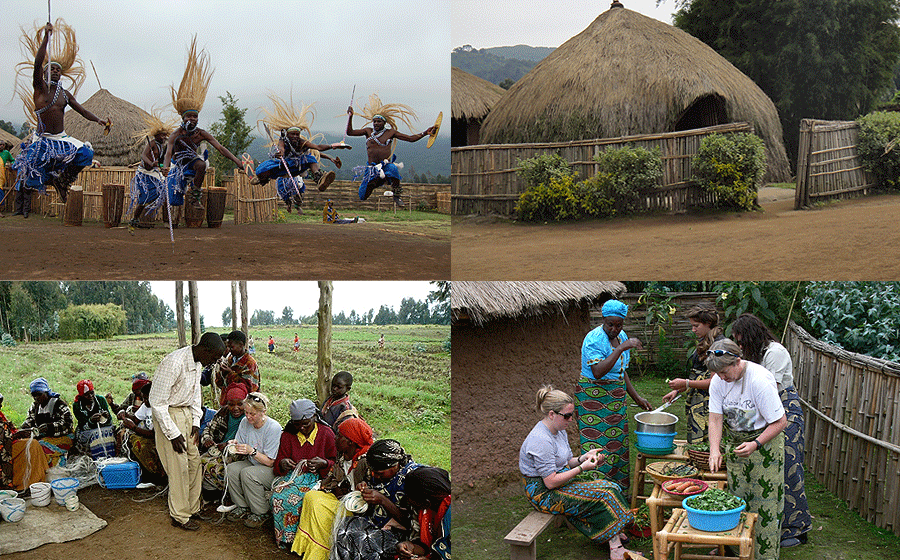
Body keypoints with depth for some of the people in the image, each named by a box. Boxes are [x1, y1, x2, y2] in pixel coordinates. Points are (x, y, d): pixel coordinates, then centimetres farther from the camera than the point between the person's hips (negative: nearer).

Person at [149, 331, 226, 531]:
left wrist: (196, 422, 7)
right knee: (179, 466, -4)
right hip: (168, 415, -8)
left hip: (186, 412, 8)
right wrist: (173, 434, -21)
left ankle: (193, 508, 24)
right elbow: (157, 402, -24)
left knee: (194, 460, 10)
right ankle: (180, 516, 9)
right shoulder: (174, 363, -28)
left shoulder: (198, 363, -1)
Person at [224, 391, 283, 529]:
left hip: (272, 470, -6)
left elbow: (270, 462, -18)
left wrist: (252, 451, -29)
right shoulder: (245, 422, -3)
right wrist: (235, 447, -18)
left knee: (247, 473, -30)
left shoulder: (273, 428, -20)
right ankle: (242, 507, -2)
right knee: (231, 468, -19)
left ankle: (261, 513, -12)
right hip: (252, 463, 6)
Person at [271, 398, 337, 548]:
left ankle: (294, 538, -14)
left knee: (296, 497, -33)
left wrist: (323, 463, -19)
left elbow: (335, 463, 3)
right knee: (279, 494, -29)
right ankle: (283, 537, -12)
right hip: (292, 474, 3)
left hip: (316, 477, -3)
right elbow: (279, 461, 12)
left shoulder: (326, 433, -1)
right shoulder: (288, 434, 7)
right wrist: (282, 464, -12)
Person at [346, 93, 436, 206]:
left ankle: (397, 197, -24)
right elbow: (350, 132, 5)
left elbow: (410, 138, 7)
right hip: (372, 166, 2)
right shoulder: (368, 131, 10)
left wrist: (425, 133, -2)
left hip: (386, 165, -2)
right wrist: (350, 116, -2)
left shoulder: (390, 132, 7)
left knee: (393, 170, -42)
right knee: (363, 196, -7)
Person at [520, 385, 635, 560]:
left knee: (610, 487, -5)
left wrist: (584, 457, -6)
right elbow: (551, 482, -24)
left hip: (561, 481, 10)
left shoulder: (559, 430, 6)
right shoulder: (540, 441, -25)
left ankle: (615, 540, -6)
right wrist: (582, 467, -18)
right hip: (543, 494, -10)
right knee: (605, 495, -16)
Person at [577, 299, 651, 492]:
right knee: (597, 444, -7)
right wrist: (621, 348, -32)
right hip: (593, 395, -8)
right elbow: (598, 372, -31)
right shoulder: (594, 339, -17)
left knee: (618, 443, 10)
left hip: (617, 397, 8)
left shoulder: (622, 336, 8)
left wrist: (637, 398, 17)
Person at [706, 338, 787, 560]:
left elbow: (780, 421, -21)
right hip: (736, 442, 5)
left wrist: (756, 444, -31)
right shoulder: (718, 381, -9)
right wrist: (714, 450, -24)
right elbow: (715, 418, -8)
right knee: (737, 500, 8)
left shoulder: (760, 381, -27)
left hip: (765, 442, -5)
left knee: (765, 501, -4)